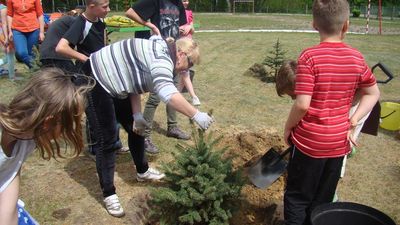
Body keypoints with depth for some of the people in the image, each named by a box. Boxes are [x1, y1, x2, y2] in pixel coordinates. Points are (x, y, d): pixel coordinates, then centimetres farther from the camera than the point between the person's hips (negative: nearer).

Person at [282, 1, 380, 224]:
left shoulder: (310, 57, -17)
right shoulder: (356, 58, -1)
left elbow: (302, 104, -21)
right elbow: (373, 93, 10)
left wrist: (288, 127, -5)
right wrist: (352, 122, 6)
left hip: (309, 141, -4)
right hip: (339, 141, 5)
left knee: (297, 198, 12)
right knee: (323, 201, 18)